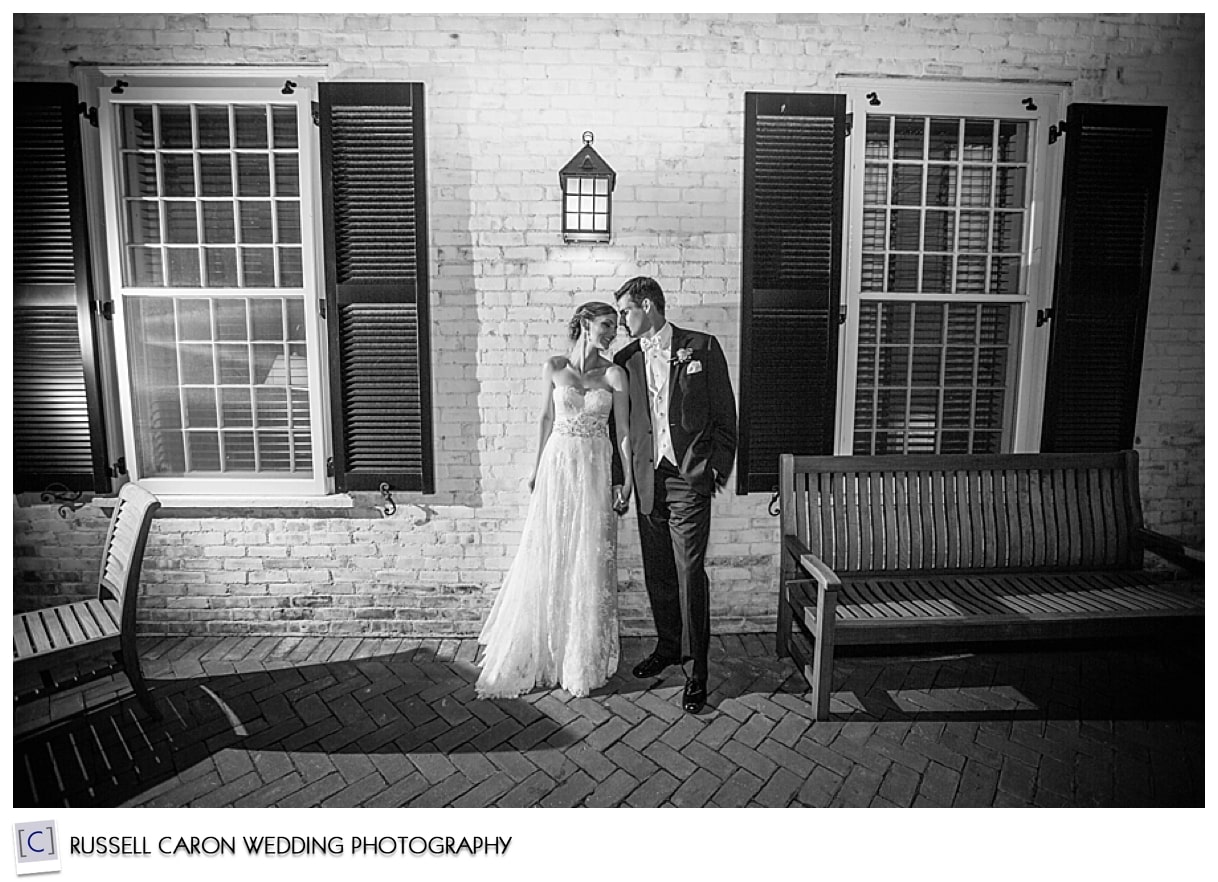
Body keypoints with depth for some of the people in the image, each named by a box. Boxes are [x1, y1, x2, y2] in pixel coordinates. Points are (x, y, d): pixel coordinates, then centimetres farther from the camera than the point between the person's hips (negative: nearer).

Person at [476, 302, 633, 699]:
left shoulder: (614, 374, -1)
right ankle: (539, 650, 23)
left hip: (595, 470, 0)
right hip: (558, 465, 0)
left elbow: (623, 431, -3)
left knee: (589, 562, 5)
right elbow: (545, 418, 8)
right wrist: (537, 468, 9)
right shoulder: (553, 367, 1)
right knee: (547, 559, 5)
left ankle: (585, 658, 22)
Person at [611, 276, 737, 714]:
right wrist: (618, 479, 9)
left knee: (690, 571, -5)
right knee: (657, 571, 12)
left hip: (689, 476, -4)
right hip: (647, 478, 5)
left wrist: (718, 467, -6)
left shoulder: (702, 347, 1)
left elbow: (724, 412, 1)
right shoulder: (626, 359, 11)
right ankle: (668, 646, 32)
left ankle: (697, 669, 7)